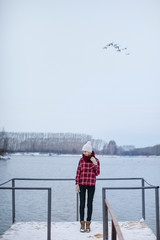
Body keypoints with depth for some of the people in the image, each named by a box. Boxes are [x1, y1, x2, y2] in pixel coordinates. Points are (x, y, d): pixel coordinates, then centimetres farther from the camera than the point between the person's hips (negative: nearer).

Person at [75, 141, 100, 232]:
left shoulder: (96, 160, -3)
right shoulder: (81, 160, -1)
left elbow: (97, 173, -5)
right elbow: (78, 173, 1)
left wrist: (95, 164, -20)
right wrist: (77, 184, -5)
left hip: (91, 185, 0)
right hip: (82, 184, 1)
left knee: (90, 204, 3)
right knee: (82, 204, 2)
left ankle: (88, 224, 15)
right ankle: (82, 224, 14)